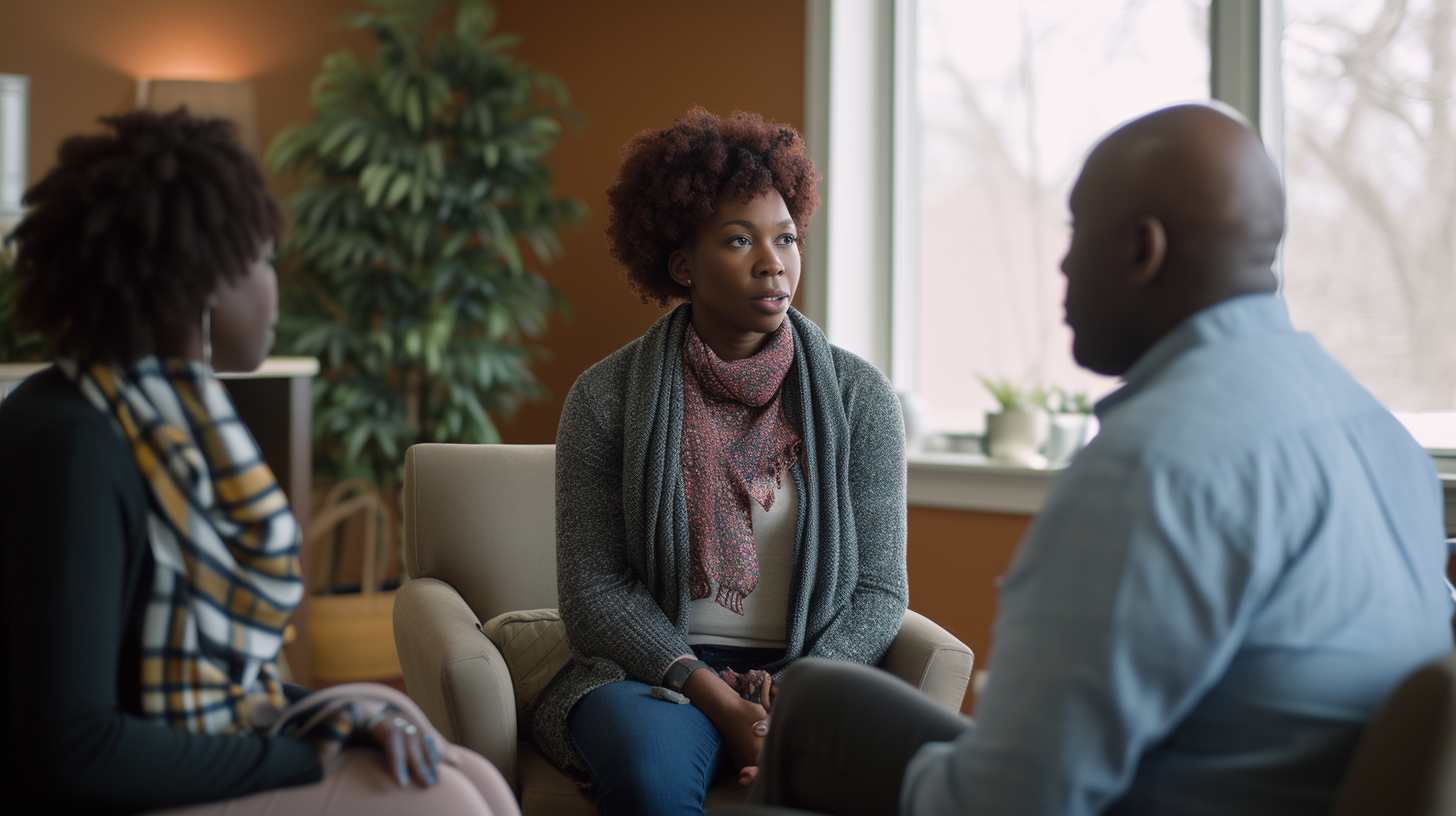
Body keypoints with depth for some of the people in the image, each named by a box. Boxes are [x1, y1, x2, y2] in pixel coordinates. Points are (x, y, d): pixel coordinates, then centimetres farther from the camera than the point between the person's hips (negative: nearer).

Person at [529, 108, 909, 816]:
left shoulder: (858, 394, 5)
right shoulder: (606, 397, 0)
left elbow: (877, 589, 4)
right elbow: (594, 587, -3)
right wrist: (718, 702, -16)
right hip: (655, 667, 0)